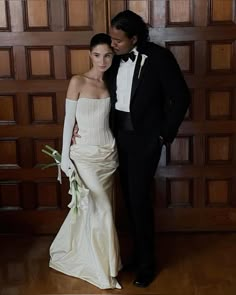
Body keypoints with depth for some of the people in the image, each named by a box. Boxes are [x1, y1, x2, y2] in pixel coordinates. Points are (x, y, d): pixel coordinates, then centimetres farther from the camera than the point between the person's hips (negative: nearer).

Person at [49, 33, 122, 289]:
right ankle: (103, 269, 16)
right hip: (85, 153, -5)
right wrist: (65, 156, -9)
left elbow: (108, 117, 9)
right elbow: (69, 120, -9)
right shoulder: (78, 82, -10)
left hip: (108, 151, 5)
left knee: (89, 207, 14)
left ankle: (70, 251, 36)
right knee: (101, 210, -2)